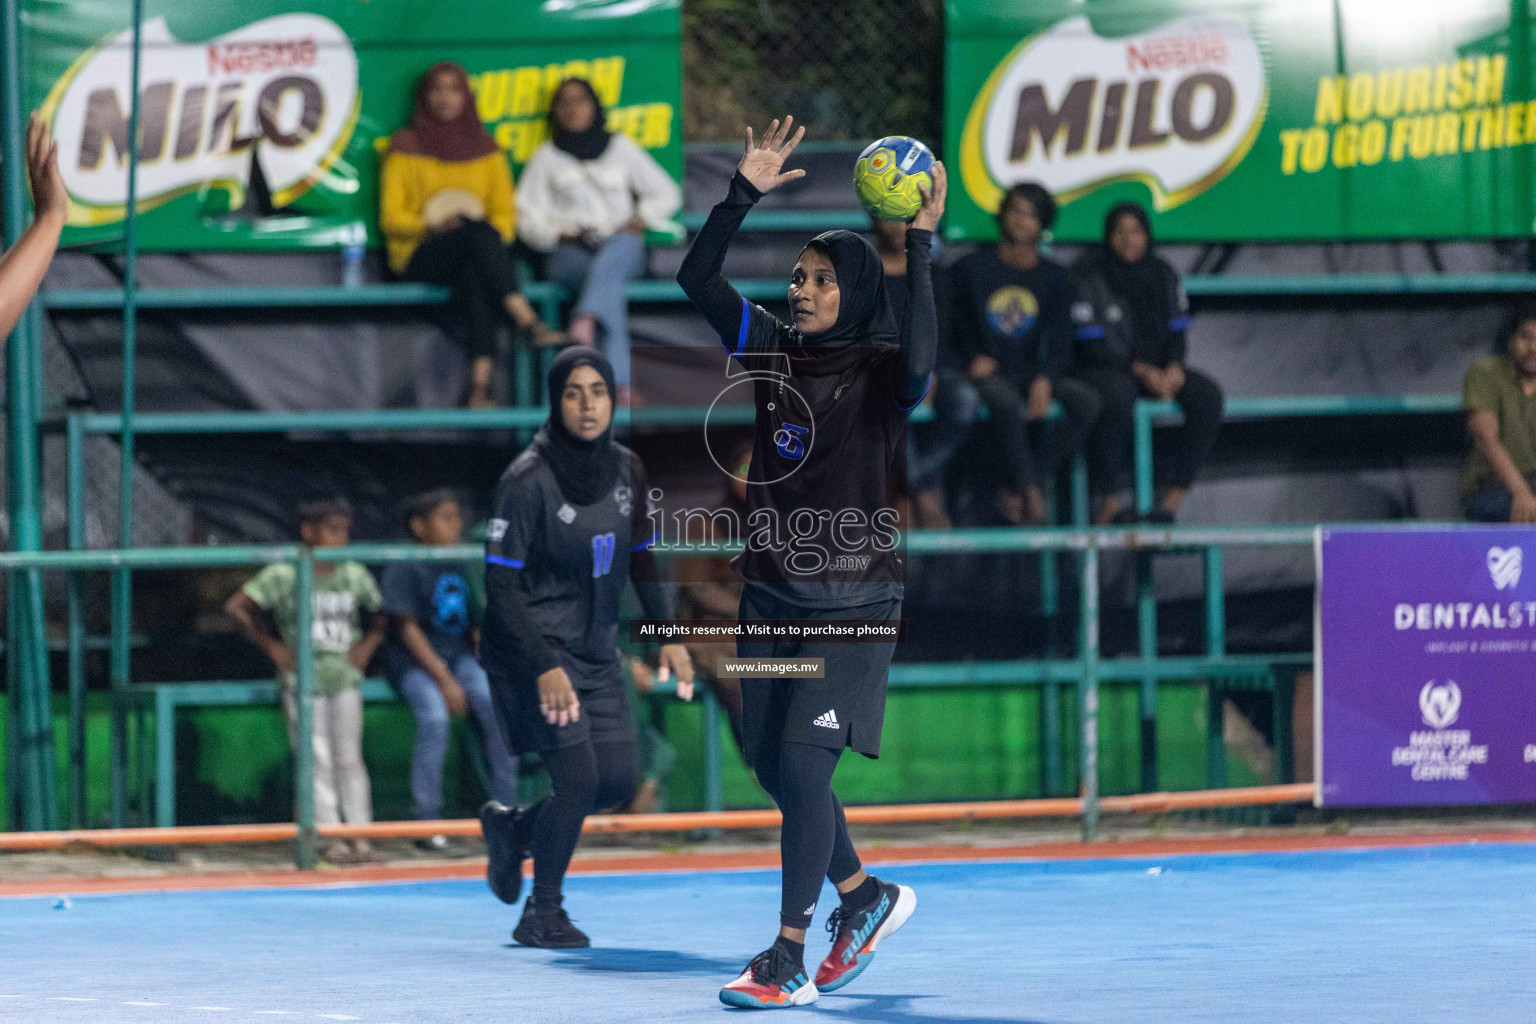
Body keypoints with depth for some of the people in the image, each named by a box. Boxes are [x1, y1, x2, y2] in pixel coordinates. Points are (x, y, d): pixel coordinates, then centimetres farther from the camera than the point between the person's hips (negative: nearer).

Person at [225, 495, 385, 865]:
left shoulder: (355, 576, 6)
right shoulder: (283, 576, -6)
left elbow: (378, 618, 21)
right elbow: (236, 607, -4)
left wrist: (368, 645, 4)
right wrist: (272, 647, -4)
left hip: (345, 677, 3)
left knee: (349, 758, 2)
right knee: (317, 761, -4)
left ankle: (361, 838, 3)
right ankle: (332, 839, -3)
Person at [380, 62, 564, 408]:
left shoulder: (485, 148, 19)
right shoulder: (405, 146, 10)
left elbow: (505, 212, 14)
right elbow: (391, 217, 3)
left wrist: (494, 236, -9)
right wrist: (433, 225, -16)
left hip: (476, 253, 2)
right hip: (420, 255, -2)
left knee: (472, 272, -38)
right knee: (476, 230, -35)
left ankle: (480, 386, -50)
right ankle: (531, 324, -49)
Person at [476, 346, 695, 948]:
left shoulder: (626, 470, 1)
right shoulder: (527, 480, -18)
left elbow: (641, 559, 14)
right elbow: (500, 586, -18)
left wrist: (667, 635, 2)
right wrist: (544, 668, -25)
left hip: (597, 650, 7)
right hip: (534, 648, -6)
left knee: (619, 781, 3)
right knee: (578, 777, -13)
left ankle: (513, 830, 29)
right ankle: (542, 915, 5)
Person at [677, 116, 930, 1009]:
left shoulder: (881, 369, -8)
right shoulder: (774, 350, 6)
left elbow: (921, 365, -32)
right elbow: (697, 277, 1)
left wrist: (919, 250, -29)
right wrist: (745, 192, -8)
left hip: (853, 599, -6)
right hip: (772, 591, 6)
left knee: (803, 761, -13)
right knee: (774, 767, 11)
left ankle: (790, 963, -7)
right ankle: (867, 897, 33)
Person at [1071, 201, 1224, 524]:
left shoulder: (1162, 273, 10)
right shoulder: (1088, 273, -8)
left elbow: (1178, 331, 12)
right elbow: (1091, 344, -12)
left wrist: (1174, 366, -10)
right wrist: (1141, 370, -16)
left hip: (1156, 368, 6)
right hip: (1102, 369, -6)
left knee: (1208, 395, -20)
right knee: (1118, 398, -41)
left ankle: (1171, 502, -20)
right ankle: (1111, 504, -29)